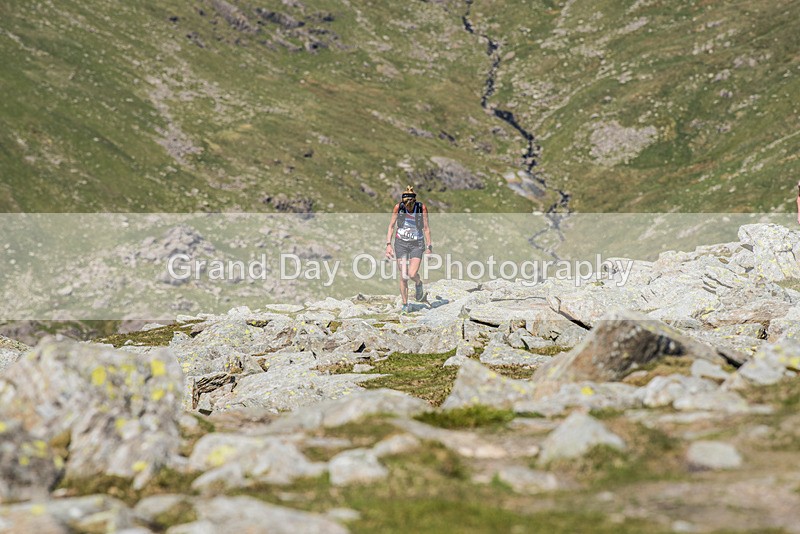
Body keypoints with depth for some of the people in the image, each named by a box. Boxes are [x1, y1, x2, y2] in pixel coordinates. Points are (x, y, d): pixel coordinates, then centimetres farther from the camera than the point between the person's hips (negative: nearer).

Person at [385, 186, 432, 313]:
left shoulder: (422, 208, -12)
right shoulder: (398, 207, -11)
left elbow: (426, 228, -3)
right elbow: (391, 226, -2)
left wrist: (429, 246, -2)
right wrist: (388, 244, -8)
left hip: (417, 244, -1)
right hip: (401, 243, 1)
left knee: (412, 274, -15)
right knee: (403, 276, -2)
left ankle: (418, 284, 21)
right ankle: (405, 305, 13)